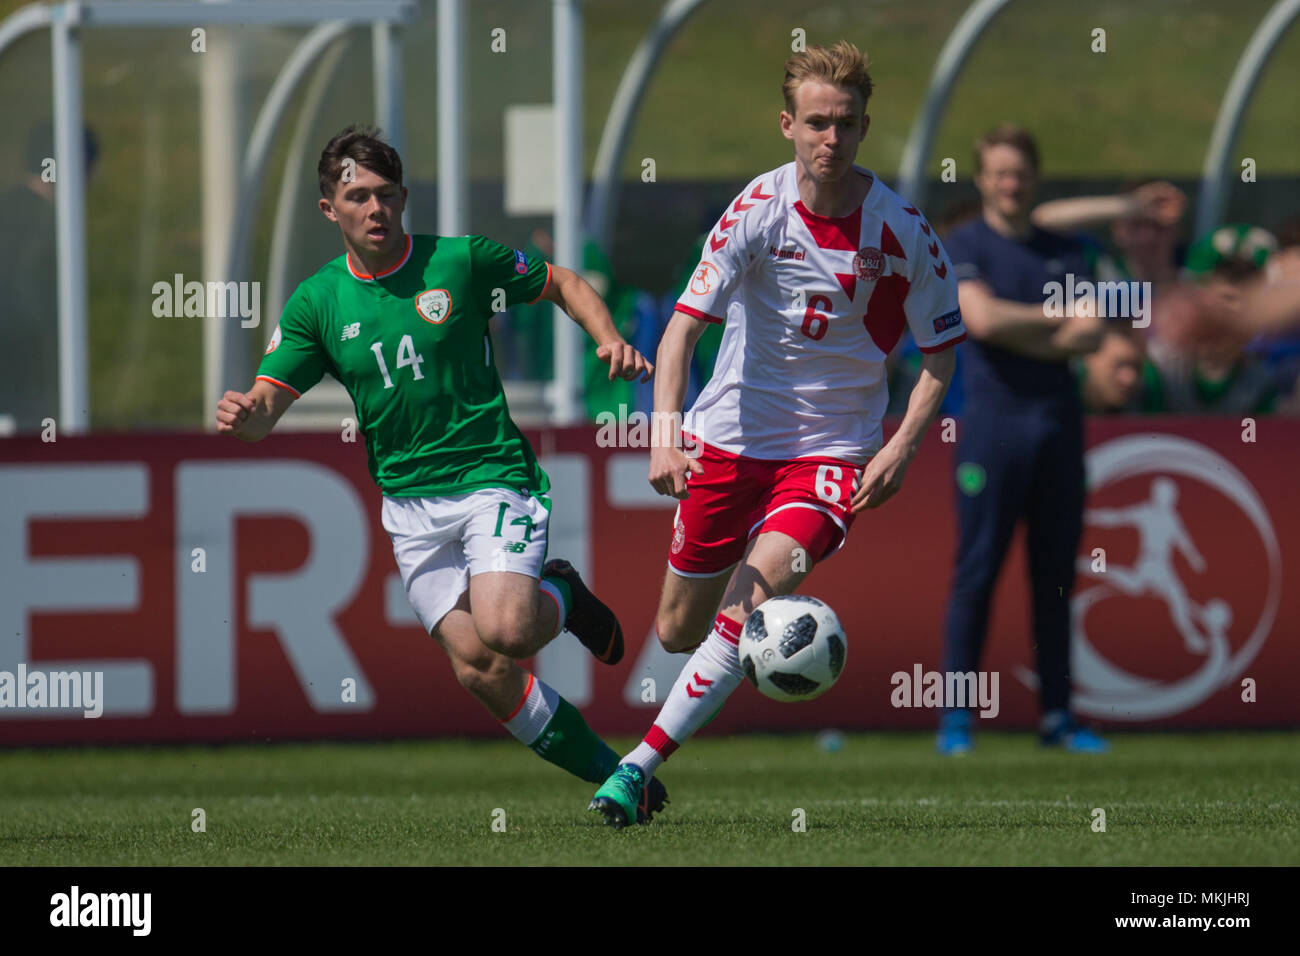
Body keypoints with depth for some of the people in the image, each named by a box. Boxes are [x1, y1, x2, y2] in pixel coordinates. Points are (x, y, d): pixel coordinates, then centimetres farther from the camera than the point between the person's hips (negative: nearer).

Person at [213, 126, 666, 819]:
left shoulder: (462, 260, -4)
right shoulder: (316, 304, 3)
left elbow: (565, 285, 10)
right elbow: (266, 407, -1)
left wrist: (609, 339, -8)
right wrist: (243, 416, -25)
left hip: (494, 477, -3)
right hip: (409, 502, 3)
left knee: (503, 631, -27)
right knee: (476, 668, -7)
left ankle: (562, 599, 10)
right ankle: (613, 777, 8)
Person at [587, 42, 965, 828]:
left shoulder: (904, 231, -9)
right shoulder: (759, 210, -12)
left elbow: (941, 357, 3)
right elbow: (685, 325, -18)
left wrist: (901, 449, -11)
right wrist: (666, 433, -33)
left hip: (833, 448, -1)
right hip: (732, 438, 1)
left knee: (758, 590, -24)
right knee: (679, 632, 7)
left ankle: (641, 764, -19)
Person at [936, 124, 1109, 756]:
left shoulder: (1064, 252, 14)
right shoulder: (963, 247, 2)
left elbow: (1091, 335, 2)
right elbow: (982, 318, -15)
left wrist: (1017, 330, -9)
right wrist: (1059, 318, -4)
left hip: (1059, 419, 4)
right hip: (995, 416, -4)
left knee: (1056, 573, 5)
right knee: (977, 572, -6)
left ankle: (1057, 715, 9)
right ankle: (955, 719, -3)